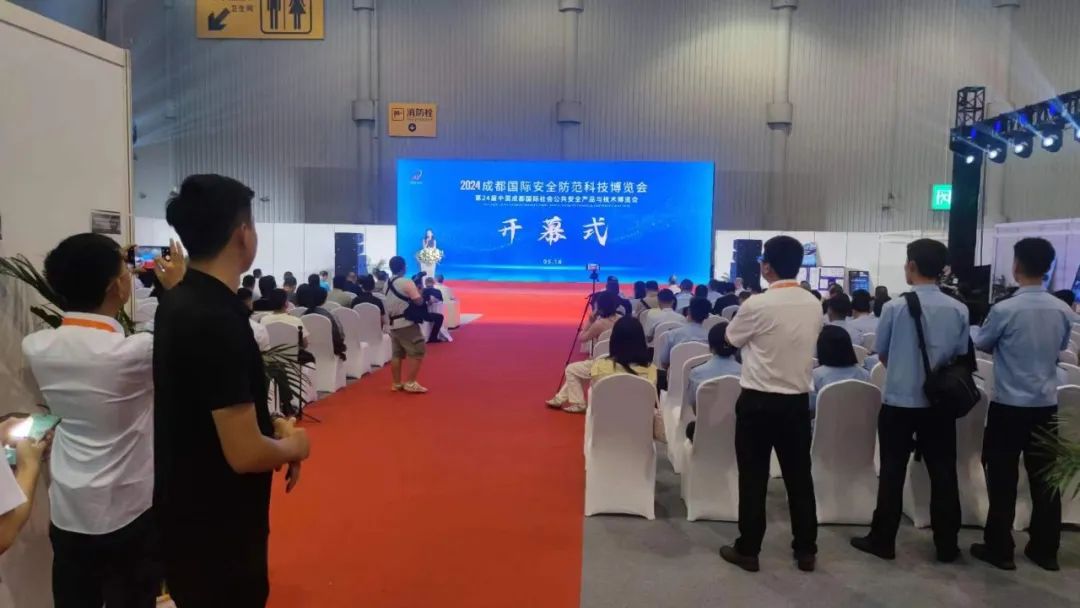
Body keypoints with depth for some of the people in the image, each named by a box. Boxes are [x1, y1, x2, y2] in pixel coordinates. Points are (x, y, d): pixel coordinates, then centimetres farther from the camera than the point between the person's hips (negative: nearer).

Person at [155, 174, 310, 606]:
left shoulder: (178, 303, 2)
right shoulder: (219, 319, -27)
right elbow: (245, 453, -27)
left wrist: (271, 425, 4)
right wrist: (292, 445, -8)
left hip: (187, 515, 8)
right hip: (216, 530, -8)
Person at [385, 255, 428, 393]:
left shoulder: (387, 284, 9)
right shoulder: (407, 282, -15)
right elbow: (418, 301, -17)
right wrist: (419, 291, -2)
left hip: (393, 324, 8)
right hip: (407, 324, -8)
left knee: (397, 354, 13)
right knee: (418, 353, -2)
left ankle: (397, 384, 16)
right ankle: (410, 383, -5)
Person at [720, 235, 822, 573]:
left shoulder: (757, 305, -15)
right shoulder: (814, 306, 1)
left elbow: (732, 338, 1)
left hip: (758, 401, -5)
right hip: (798, 400, 5)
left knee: (753, 477, 5)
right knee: (799, 476, 14)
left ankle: (748, 550, 14)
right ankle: (806, 550, 23)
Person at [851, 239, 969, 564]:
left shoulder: (895, 307, -11)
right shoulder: (958, 309, -4)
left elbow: (881, 353, 0)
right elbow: (961, 355, 6)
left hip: (899, 400, -2)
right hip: (940, 402, 2)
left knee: (893, 472, 6)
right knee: (943, 472, 11)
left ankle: (882, 540, 15)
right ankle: (946, 545, 20)